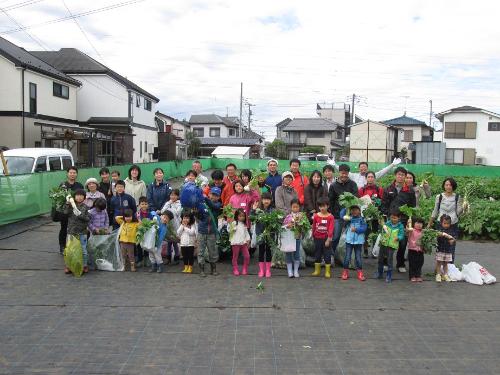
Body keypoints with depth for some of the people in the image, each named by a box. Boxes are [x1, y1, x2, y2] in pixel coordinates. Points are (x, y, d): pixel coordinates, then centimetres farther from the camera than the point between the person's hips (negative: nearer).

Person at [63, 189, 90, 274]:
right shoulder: (70, 206, 4)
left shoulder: (85, 207, 2)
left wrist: (80, 214, -20)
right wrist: (68, 203, -19)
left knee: (83, 250, 5)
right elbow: (66, 213, -14)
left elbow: (87, 219, -6)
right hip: (71, 231, 1)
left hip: (82, 232, -1)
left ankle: (84, 265, 18)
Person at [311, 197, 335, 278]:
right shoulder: (316, 216, -1)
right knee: (317, 254, 11)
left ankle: (327, 272, 12)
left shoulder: (330, 217, -8)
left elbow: (331, 229, -12)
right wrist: (313, 237, 14)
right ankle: (317, 270, 23)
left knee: (327, 255, 3)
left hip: (326, 239, -3)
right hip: (318, 239, 3)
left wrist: (328, 240, -16)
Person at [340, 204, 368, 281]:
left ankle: (360, 273, 16)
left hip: (358, 241, 0)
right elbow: (342, 214, -10)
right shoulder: (349, 218, 2)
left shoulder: (362, 219, 0)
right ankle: (345, 272, 15)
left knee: (358, 257, 7)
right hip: (349, 240, 0)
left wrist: (356, 229, -19)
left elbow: (364, 228, -9)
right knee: (347, 257, 3)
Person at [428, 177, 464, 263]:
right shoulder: (439, 197, 3)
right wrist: (429, 223, 16)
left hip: (453, 225, 0)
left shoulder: (457, 197, 2)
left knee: (451, 247, 2)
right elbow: (435, 212, 12)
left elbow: (458, 213, 2)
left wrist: (463, 208, -17)